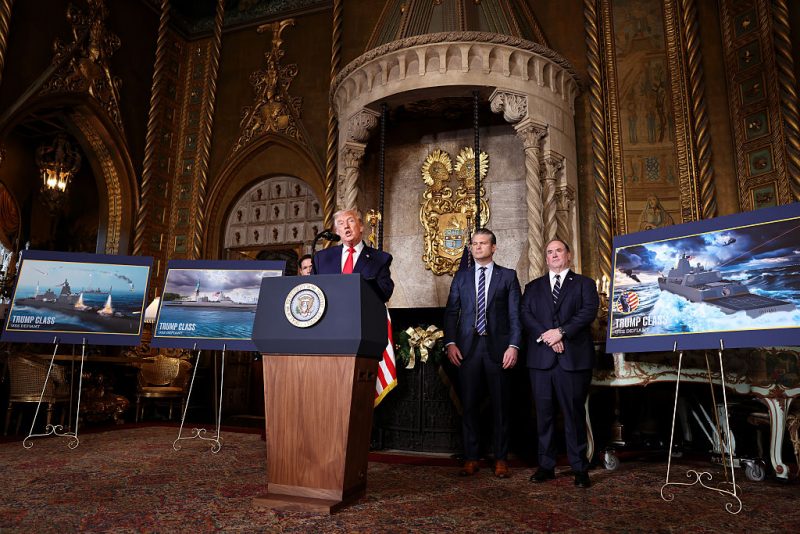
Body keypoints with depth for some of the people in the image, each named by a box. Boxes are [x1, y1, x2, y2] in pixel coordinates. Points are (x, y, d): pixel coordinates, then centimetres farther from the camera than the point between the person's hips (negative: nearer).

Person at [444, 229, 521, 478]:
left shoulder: (508, 276, 7)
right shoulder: (461, 277, 13)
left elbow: (515, 315, 1)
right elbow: (451, 312, 9)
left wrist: (513, 346, -9)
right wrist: (450, 343, -3)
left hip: (498, 347, -1)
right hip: (467, 347, 2)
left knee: (500, 406, 6)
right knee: (469, 405, 5)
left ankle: (501, 459, 17)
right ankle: (471, 458, 16)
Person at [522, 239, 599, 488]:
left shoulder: (584, 284, 11)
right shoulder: (533, 287, 17)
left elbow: (589, 311, -4)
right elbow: (526, 315, 4)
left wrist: (561, 332, -14)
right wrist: (546, 336, -11)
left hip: (574, 357, -2)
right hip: (540, 357, 2)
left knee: (574, 413, 1)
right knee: (544, 413, 5)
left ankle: (580, 468, 11)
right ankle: (546, 465, 14)